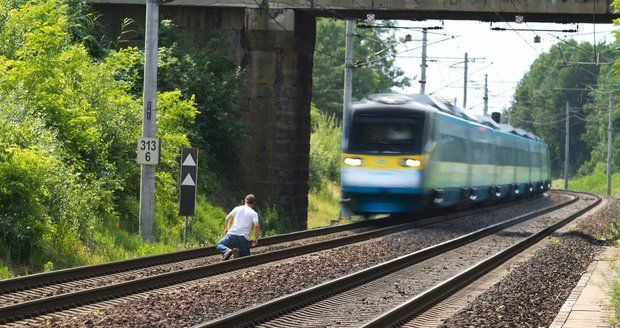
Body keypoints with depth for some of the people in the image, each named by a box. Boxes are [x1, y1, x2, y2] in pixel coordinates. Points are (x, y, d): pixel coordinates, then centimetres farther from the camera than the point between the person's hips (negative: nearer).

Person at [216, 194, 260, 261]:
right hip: (243, 237, -1)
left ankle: (227, 251, -15)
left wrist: (227, 228, 31)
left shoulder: (237, 208, 14)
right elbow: (256, 225, -7)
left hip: (232, 234, 1)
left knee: (219, 245, 21)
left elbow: (228, 218, 13)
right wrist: (256, 239, 4)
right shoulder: (254, 213, 7)